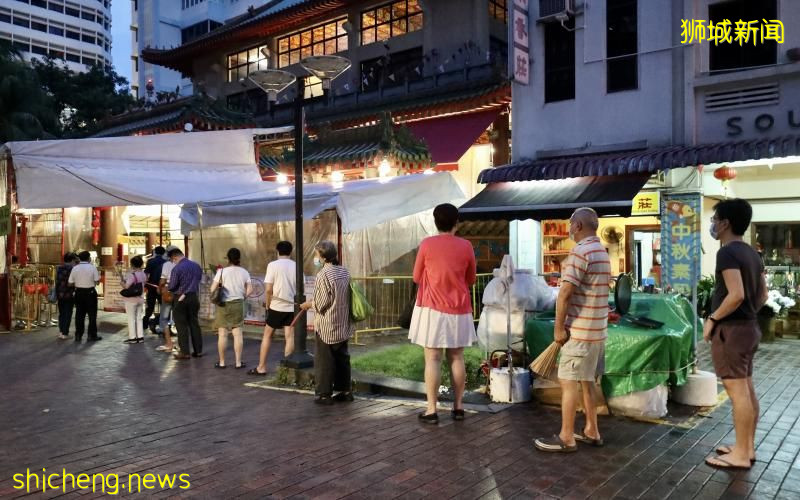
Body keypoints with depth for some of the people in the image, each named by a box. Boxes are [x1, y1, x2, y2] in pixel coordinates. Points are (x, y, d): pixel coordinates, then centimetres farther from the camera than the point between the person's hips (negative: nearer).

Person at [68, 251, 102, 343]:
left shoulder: (75, 268, -2)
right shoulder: (92, 268, -9)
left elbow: (70, 283, -2)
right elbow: (97, 281, -11)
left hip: (79, 293, 3)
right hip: (90, 293, -3)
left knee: (79, 314, 11)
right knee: (92, 314, 6)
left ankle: (78, 335, 15)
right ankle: (91, 336, 7)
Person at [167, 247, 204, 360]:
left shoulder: (177, 268, -17)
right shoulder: (196, 266, 2)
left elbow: (171, 287, -13)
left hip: (180, 299, -5)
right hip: (194, 297, 6)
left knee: (182, 326, 3)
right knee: (194, 324, 12)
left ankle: (184, 352, 5)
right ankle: (198, 350, 15)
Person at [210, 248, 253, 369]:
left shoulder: (222, 271, -7)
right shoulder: (244, 272, -1)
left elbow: (213, 289, -8)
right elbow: (249, 290, -3)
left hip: (224, 304, -2)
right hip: (238, 304, 2)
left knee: (222, 334, 5)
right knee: (237, 333, 5)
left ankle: (222, 362, 12)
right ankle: (238, 362, 8)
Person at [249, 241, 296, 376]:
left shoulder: (273, 265, -6)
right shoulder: (296, 266, 3)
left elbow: (268, 289, -10)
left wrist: (267, 304, 4)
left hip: (277, 306, -2)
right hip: (292, 306, 2)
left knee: (267, 335, 11)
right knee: (289, 337, 5)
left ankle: (261, 367, 15)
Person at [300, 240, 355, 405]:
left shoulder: (323, 275, -17)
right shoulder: (345, 272, 5)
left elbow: (322, 302, -18)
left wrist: (309, 304, 1)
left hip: (327, 326, -7)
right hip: (343, 325, 7)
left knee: (324, 360, 3)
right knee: (342, 357, 14)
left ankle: (324, 394, 9)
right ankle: (345, 390, 21)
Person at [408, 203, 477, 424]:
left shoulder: (427, 244, -6)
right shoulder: (465, 246, 0)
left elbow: (416, 277, 4)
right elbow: (471, 279, 11)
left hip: (433, 309, -2)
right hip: (459, 310, 3)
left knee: (433, 359, 0)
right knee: (457, 358, 10)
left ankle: (431, 410, 1)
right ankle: (458, 407, 16)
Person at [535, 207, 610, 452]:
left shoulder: (580, 252, -17)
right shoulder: (603, 253, 14)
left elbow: (565, 294, -22)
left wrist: (559, 327, -14)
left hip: (579, 330, -9)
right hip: (597, 329, 9)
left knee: (568, 382, -2)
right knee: (587, 381, 17)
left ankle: (566, 438, 4)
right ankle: (591, 431, 25)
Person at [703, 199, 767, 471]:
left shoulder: (727, 252, -17)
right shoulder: (752, 253, 12)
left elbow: (736, 295, -26)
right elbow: (762, 294, 16)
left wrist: (712, 319, -15)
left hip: (730, 330, -10)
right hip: (749, 327, 10)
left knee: (737, 392, -4)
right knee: (747, 389, 14)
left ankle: (740, 455, 3)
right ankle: (747, 447, 23)